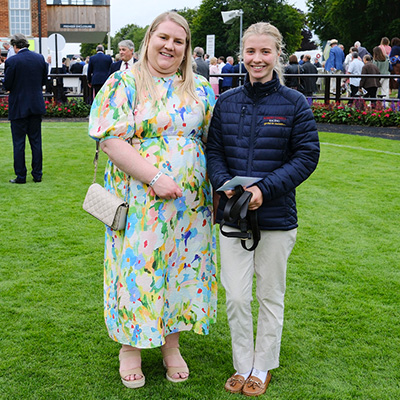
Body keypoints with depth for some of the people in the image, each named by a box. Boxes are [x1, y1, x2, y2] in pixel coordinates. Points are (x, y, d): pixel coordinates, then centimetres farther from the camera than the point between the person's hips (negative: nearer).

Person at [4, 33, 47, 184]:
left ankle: (21, 176, 8)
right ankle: (37, 174, 16)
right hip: (36, 106, 4)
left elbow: (7, 85, -10)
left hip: (18, 107, -4)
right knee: (36, 141, 12)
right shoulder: (40, 58, 0)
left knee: (19, 143, 4)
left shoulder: (11, 61, -14)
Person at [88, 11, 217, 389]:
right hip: (140, 199, -3)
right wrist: (155, 177, -20)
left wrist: (215, 187, 2)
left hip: (190, 202, 4)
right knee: (138, 268, 4)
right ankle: (130, 347, 24)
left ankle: (171, 344, 29)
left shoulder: (201, 88, 10)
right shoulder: (124, 83, -3)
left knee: (183, 268, 10)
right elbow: (111, 139, -13)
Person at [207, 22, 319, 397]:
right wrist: (225, 183, -13)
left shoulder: (295, 103, -5)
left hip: (276, 216, -2)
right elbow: (213, 151, 7)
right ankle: (243, 366, 24)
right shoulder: (227, 101, 4)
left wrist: (265, 188, -18)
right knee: (236, 297, 3)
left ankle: (263, 368, 30)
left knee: (270, 296, 11)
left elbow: (307, 156, -7)